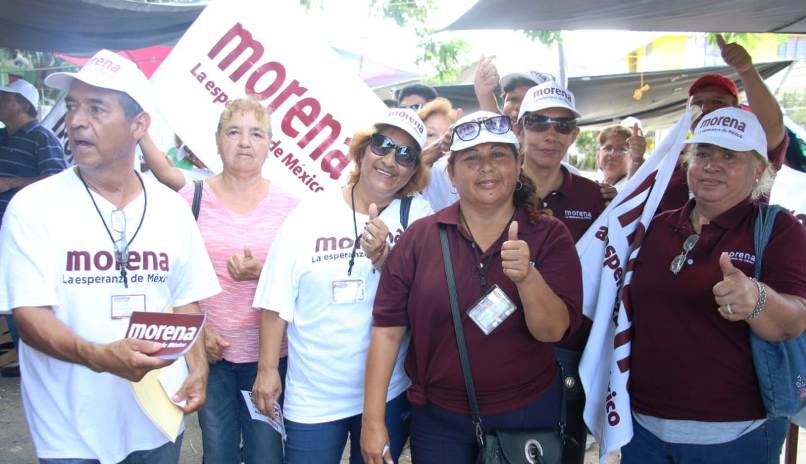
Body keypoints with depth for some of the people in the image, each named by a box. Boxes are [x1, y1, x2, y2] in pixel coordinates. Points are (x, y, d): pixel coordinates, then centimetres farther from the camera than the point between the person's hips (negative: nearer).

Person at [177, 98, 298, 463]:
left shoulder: (288, 205, 0)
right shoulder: (192, 197, -1)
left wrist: (262, 273, -17)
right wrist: (197, 329, -6)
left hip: (270, 353, 0)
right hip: (210, 350, 0)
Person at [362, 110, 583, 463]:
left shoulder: (550, 235, -6)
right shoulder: (419, 236, -6)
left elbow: (553, 330, -13)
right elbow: (388, 328, -6)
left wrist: (527, 275, -32)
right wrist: (373, 420, -7)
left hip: (527, 414, 0)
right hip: (438, 419, 0)